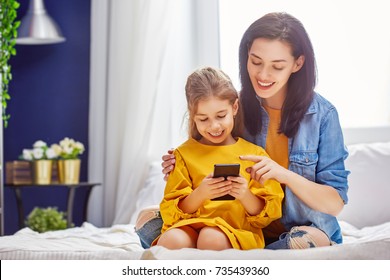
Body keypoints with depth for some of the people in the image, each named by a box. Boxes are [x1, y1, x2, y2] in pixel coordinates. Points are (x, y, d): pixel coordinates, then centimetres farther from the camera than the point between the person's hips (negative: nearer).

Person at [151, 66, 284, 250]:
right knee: (171, 240, -35)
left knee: (212, 238, -37)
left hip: (238, 232, -1)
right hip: (190, 227, 1)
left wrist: (246, 196, -13)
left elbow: (268, 215, 9)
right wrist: (200, 194, -14)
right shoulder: (184, 154, 14)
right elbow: (171, 213, 7)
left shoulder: (254, 153, 12)